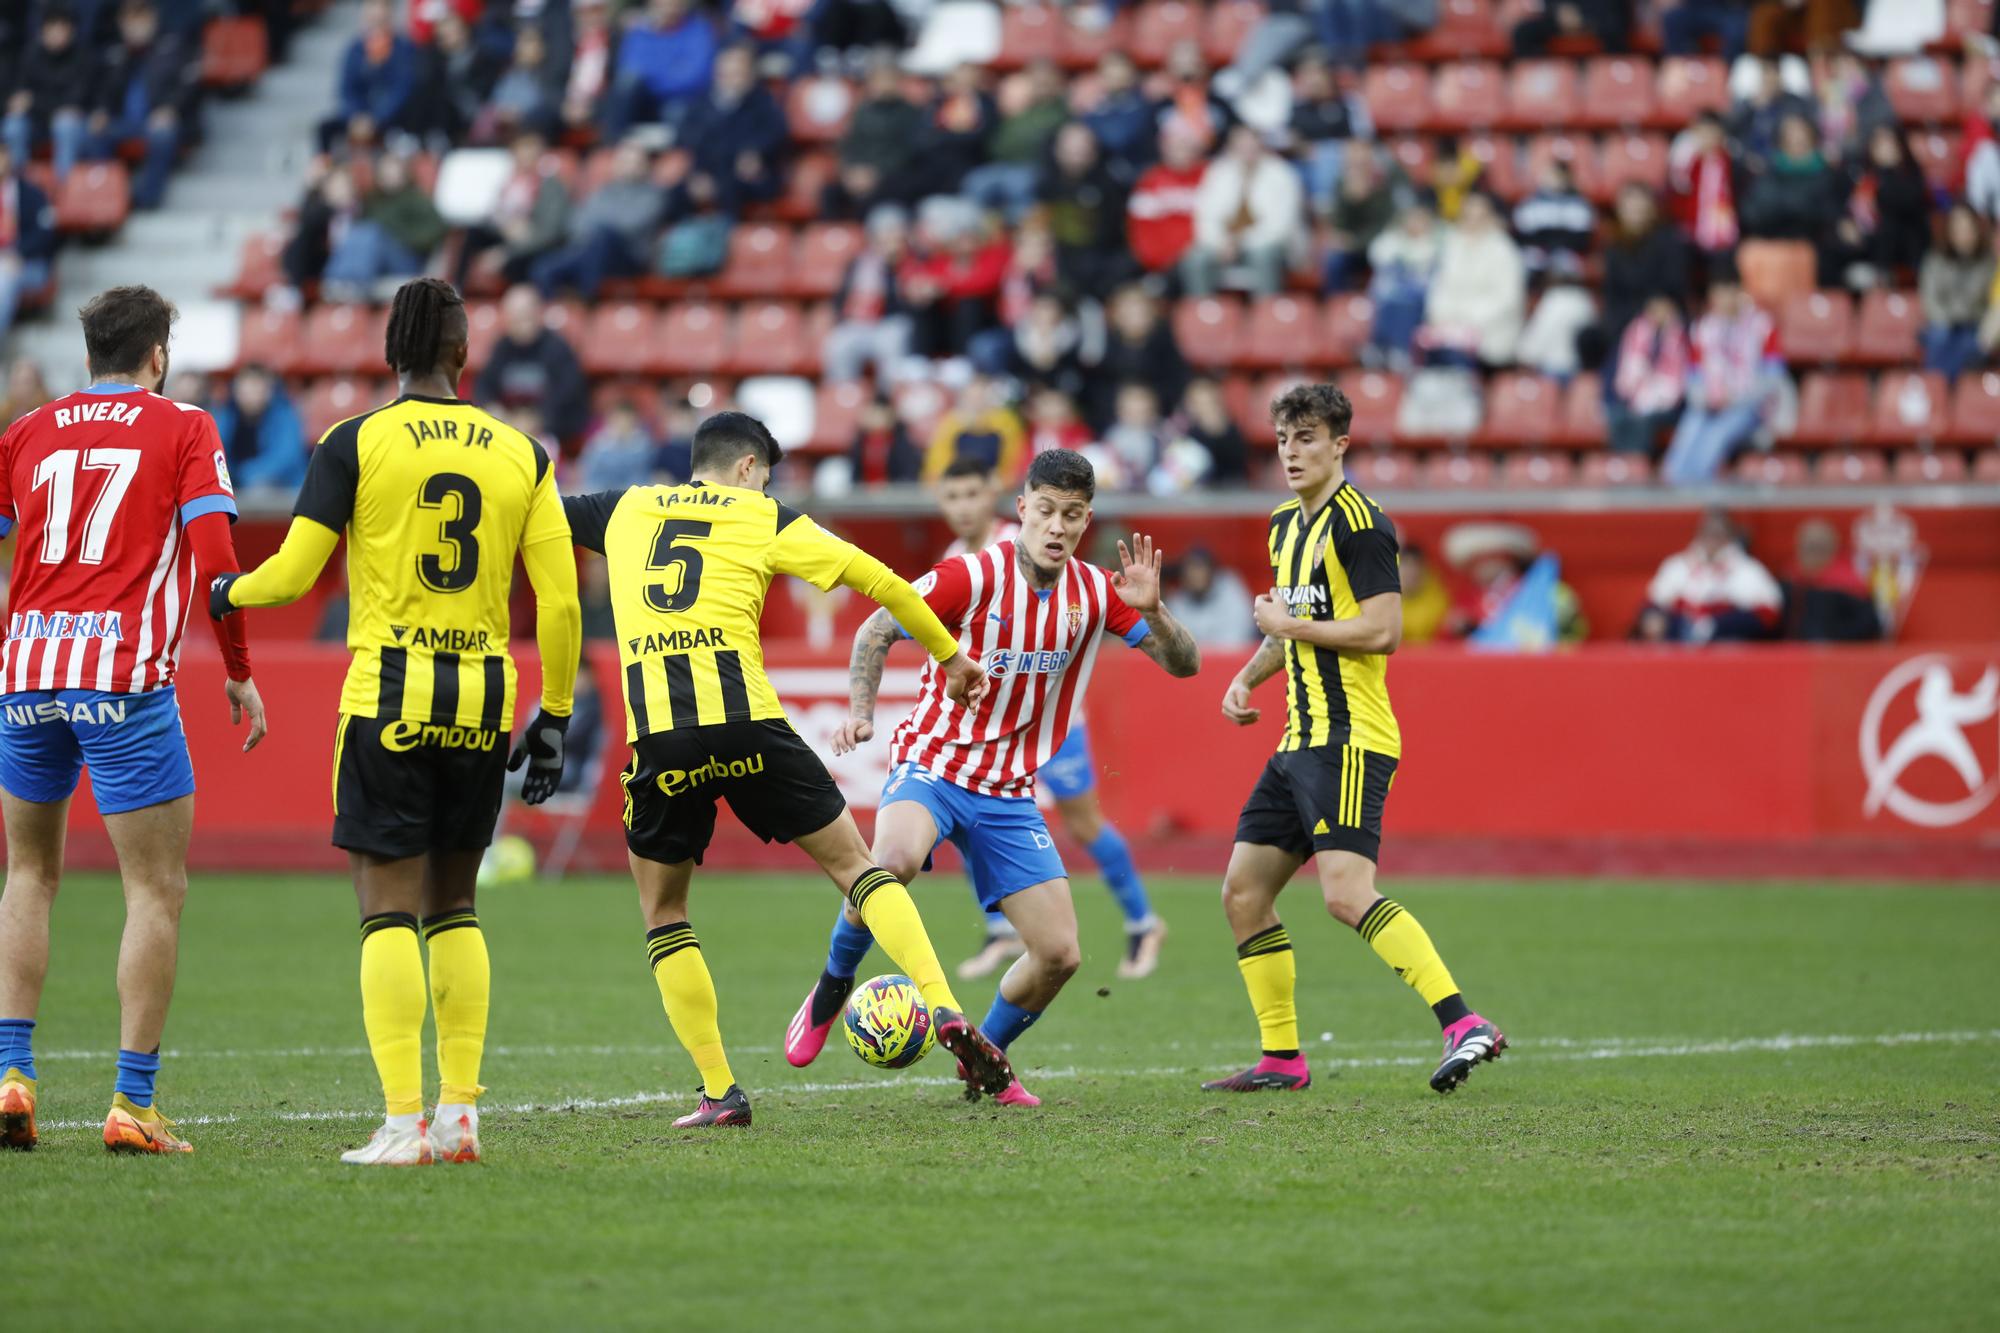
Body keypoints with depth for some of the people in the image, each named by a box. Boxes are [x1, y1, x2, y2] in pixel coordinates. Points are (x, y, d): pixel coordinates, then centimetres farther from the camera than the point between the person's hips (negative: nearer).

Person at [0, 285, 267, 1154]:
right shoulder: (183, 428, 5)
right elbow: (214, 558, -5)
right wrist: (239, 672, 3)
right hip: (125, 677, -4)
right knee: (157, 889, 2)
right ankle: (132, 1103, -4)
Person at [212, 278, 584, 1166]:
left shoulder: (354, 444, -3)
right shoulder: (521, 454, 6)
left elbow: (293, 573, -4)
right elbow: (560, 603, 4)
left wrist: (226, 594, 18)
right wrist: (553, 718, 13)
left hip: (388, 700, -3)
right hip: (484, 702, 3)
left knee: (389, 914, -2)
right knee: (455, 908, 14)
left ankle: (403, 1124, -9)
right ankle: (460, 1114, 10)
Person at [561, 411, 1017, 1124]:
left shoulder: (624, 510, 20)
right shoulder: (764, 518, 14)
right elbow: (874, 577, 13)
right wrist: (951, 655, 23)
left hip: (659, 738, 1)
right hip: (747, 724, -1)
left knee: (662, 915, 16)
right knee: (854, 864, 12)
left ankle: (719, 1092, 7)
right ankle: (947, 1013, -3)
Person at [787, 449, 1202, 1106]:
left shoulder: (1096, 594, -1)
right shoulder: (973, 577, -14)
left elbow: (1183, 664, 1)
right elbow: (875, 632, -6)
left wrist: (1152, 611, -19)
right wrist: (861, 713, -21)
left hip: (1010, 794, 5)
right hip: (933, 764, -5)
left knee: (1060, 953, -4)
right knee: (895, 860, -38)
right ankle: (833, 984, -12)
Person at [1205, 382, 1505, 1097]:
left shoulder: (1360, 522, -10)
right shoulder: (1285, 524, 18)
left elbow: (1383, 631, -19)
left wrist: (1291, 625, -11)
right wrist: (1248, 677, 15)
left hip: (1349, 739, -10)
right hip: (1300, 740, 10)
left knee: (1347, 894, -23)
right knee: (1243, 894, 8)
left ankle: (1463, 1024, -27)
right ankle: (1282, 1060, 15)